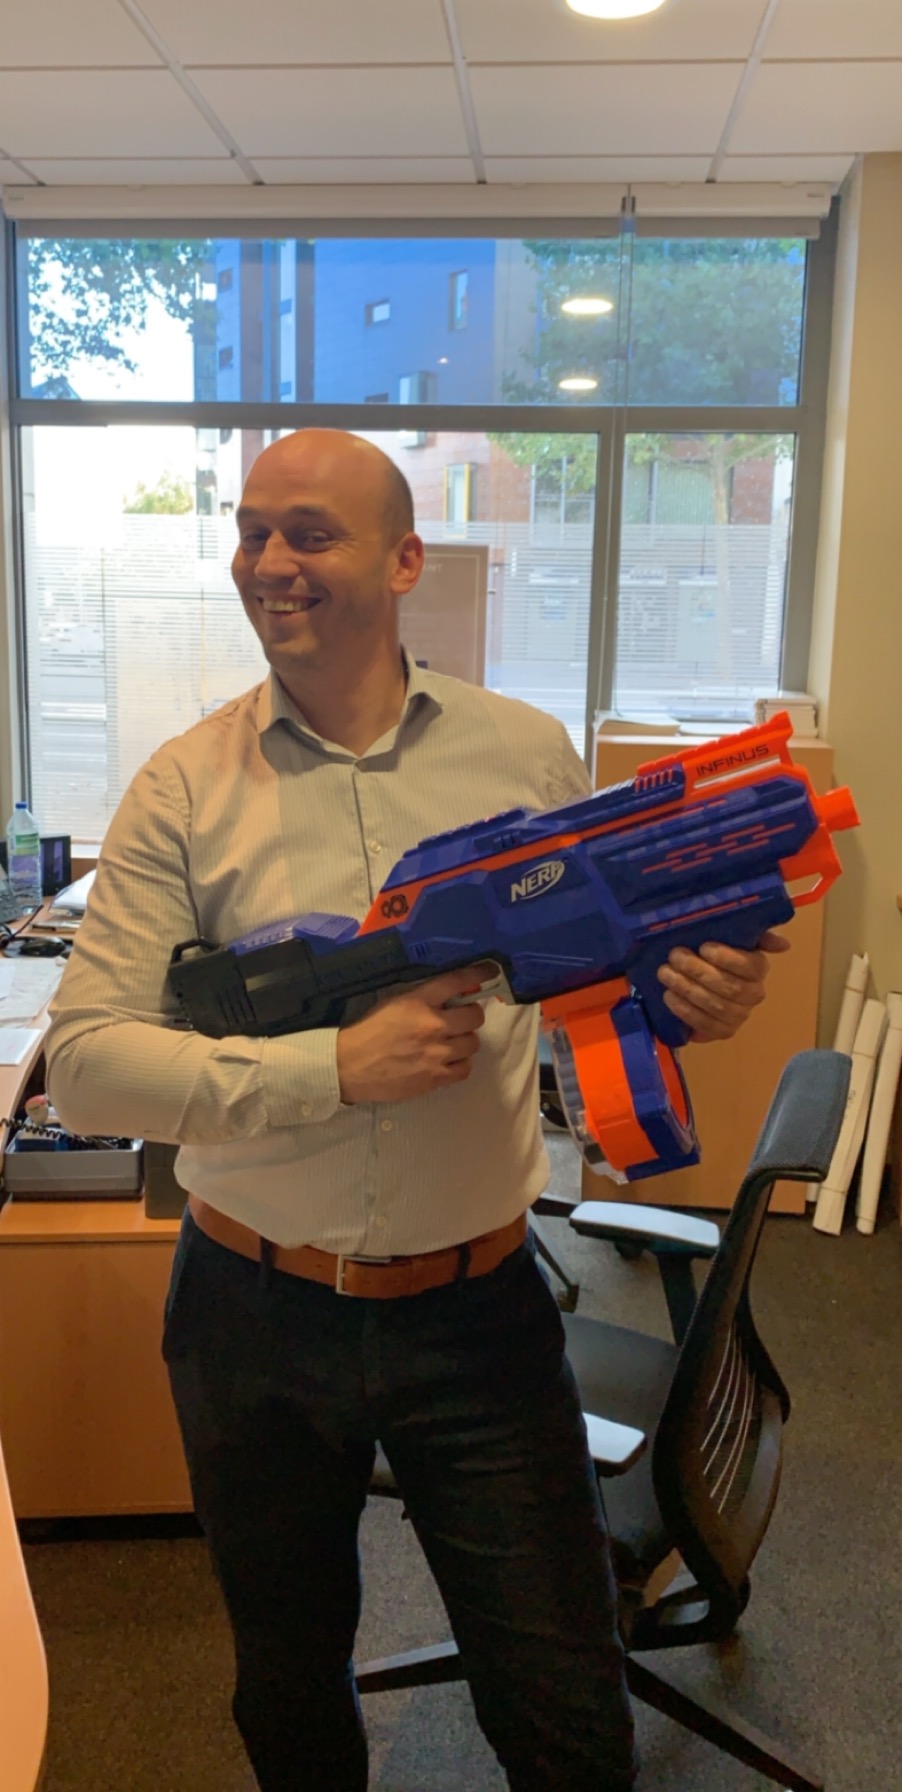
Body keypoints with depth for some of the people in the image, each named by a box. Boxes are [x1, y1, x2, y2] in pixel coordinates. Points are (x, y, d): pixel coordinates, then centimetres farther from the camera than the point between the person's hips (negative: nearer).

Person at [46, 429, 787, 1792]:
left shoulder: (526, 754, -3)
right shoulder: (185, 789, -7)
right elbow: (83, 1065, -13)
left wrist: (692, 1002, -17)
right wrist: (335, 1067, -23)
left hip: (477, 1308, 0)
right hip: (257, 1314, 1)